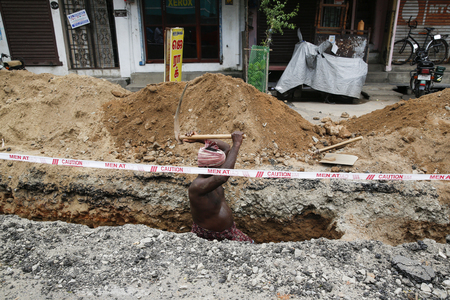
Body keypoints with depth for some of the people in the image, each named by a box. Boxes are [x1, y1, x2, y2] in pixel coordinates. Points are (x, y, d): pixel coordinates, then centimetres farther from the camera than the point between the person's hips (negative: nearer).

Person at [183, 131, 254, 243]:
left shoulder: (210, 174, -5)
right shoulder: (197, 186, -31)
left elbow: (226, 147, 5)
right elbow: (223, 177, -50)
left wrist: (198, 139, -5)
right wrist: (236, 144, -43)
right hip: (208, 237, -7)